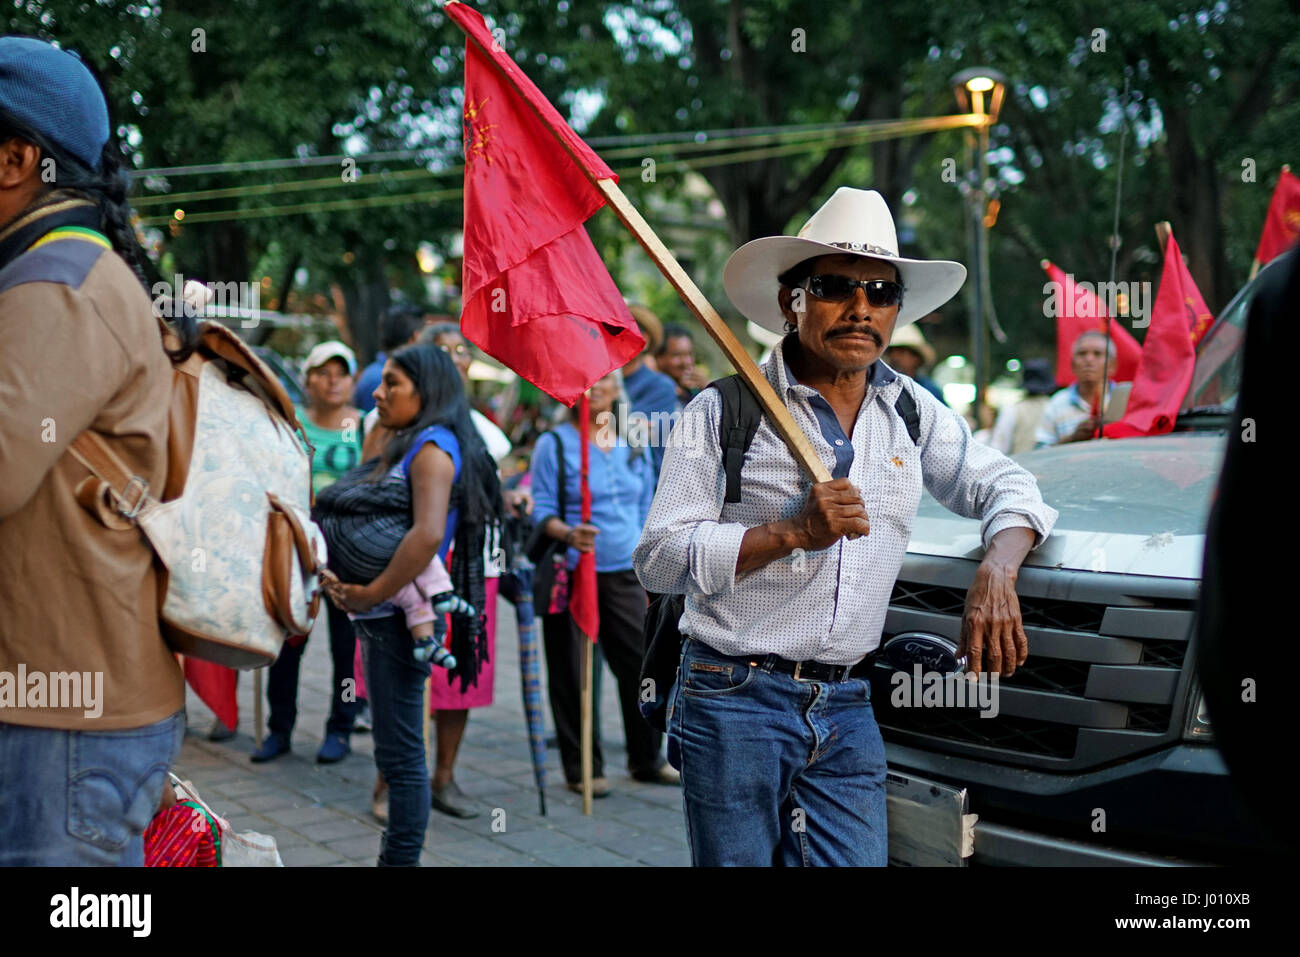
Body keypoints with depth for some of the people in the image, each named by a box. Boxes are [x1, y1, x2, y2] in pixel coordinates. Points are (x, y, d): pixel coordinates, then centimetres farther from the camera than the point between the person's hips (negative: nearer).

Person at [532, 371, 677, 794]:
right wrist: (568, 534, -26)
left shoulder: (634, 446, 11)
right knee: (574, 674, 1)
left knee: (642, 663, 4)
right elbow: (541, 510, -6)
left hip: (624, 573, 4)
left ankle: (647, 759, 21)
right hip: (572, 574, -4)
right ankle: (582, 768, 12)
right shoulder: (554, 444, -3)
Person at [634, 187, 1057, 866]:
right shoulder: (723, 413, -4)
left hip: (847, 709, 4)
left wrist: (996, 573, -4)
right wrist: (793, 532, -18)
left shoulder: (912, 411, 11)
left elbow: (1003, 485, 18)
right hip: (734, 705, -4)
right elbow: (658, 560, -9)